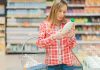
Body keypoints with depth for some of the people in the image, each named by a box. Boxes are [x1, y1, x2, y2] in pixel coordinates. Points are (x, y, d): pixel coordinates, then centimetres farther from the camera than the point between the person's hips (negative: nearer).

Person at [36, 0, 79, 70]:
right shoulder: (45, 25, 0)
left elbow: (73, 45, 3)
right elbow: (39, 43, -6)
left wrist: (71, 37, -18)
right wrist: (52, 37, -21)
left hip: (67, 61, 1)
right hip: (52, 62, -1)